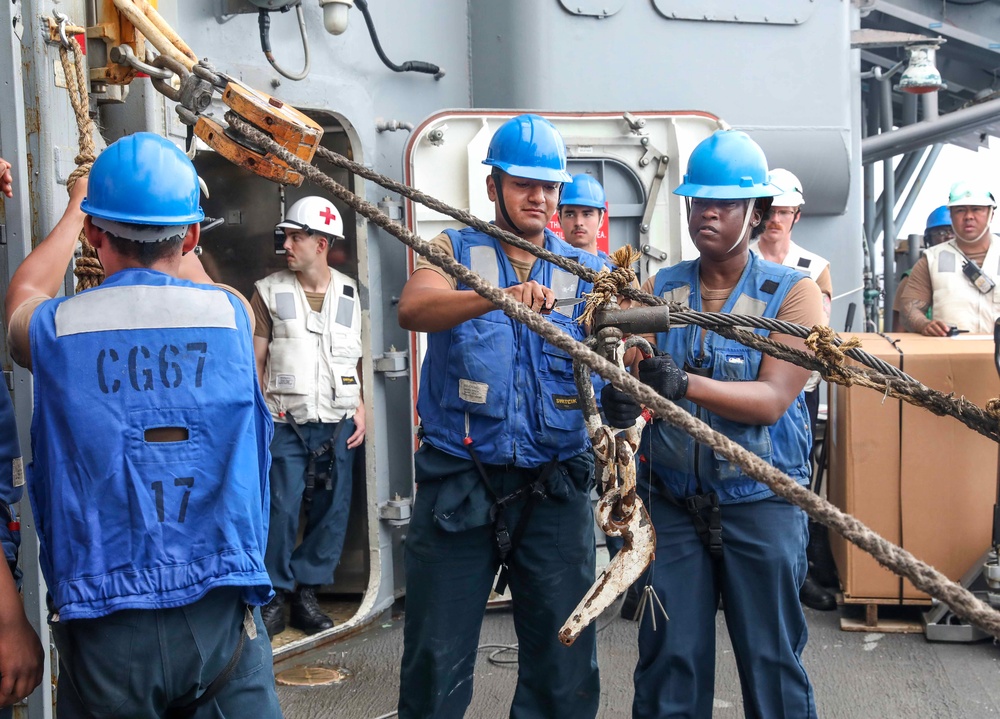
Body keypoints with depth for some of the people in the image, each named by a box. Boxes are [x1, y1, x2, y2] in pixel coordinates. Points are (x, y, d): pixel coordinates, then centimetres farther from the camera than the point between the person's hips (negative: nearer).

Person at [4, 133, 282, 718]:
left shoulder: (52, 330, -3)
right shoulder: (234, 315, -2)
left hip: (103, 624, 1)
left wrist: (76, 209, 39)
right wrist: (168, 231, 42)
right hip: (222, 615, 0)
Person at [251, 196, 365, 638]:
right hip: (286, 423, -2)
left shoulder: (348, 293, 8)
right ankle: (274, 598, 6)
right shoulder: (269, 291, 3)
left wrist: (360, 407, 4)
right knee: (281, 509, -8)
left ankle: (307, 593, 17)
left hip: (337, 423, 3)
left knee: (332, 510, 4)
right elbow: (256, 358, 2)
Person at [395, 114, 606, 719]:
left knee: (565, 668, 10)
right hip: (458, 482, -2)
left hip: (554, 487, 2)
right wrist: (499, 296, -36)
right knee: (436, 665, 6)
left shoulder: (586, 271, 8)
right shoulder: (455, 251, 3)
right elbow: (413, 309, -18)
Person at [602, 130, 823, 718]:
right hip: (672, 499, 3)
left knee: (772, 659, 7)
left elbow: (772, 400, -16)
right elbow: (625, 374, -2)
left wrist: (685, 385, -31)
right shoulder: (660, 289, 6)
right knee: (670, 659, 9)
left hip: (761, 502, -2)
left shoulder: (793, 293, -4)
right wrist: (620, 399, -26)